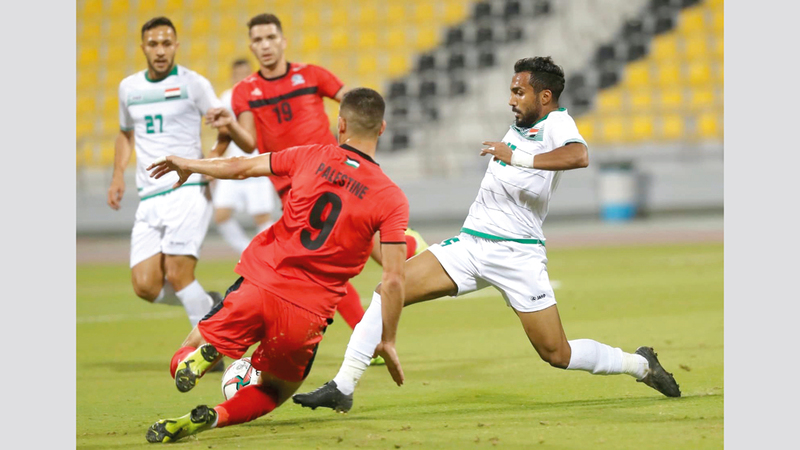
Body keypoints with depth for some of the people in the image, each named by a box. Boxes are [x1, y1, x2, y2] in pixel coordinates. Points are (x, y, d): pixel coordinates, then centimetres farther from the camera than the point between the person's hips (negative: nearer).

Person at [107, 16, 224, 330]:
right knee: (145, 286, -7)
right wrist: (118, 174, 17)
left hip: (188, 191, -5)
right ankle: (211, 304, 18)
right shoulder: (129, 88, 14)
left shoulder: (193, 84, -1)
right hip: (149, 199, 5)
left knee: (177, 275, -19)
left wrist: (213, 158, -17)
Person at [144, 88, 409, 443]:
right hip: (307, 316, 0)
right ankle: (215, 416, -5)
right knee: (274, 392, 26)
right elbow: (393, 281, -8)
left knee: (183, 357, 19)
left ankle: (199, 358, -19)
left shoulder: (312, 157, 2)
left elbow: (241, 168, 15)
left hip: (258, 285, 0)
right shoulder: (392, 200, -3)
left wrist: (187, 165, 33)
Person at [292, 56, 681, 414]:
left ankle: (639, 365, 23)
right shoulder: (520, 125, 14)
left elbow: (579, 156, -34)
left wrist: (516, 158, -35)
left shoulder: (557, 123, -10)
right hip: (470, 244, 7)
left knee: (557, 354, -3)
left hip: (517, 254, -7)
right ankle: (342, 388, -12)